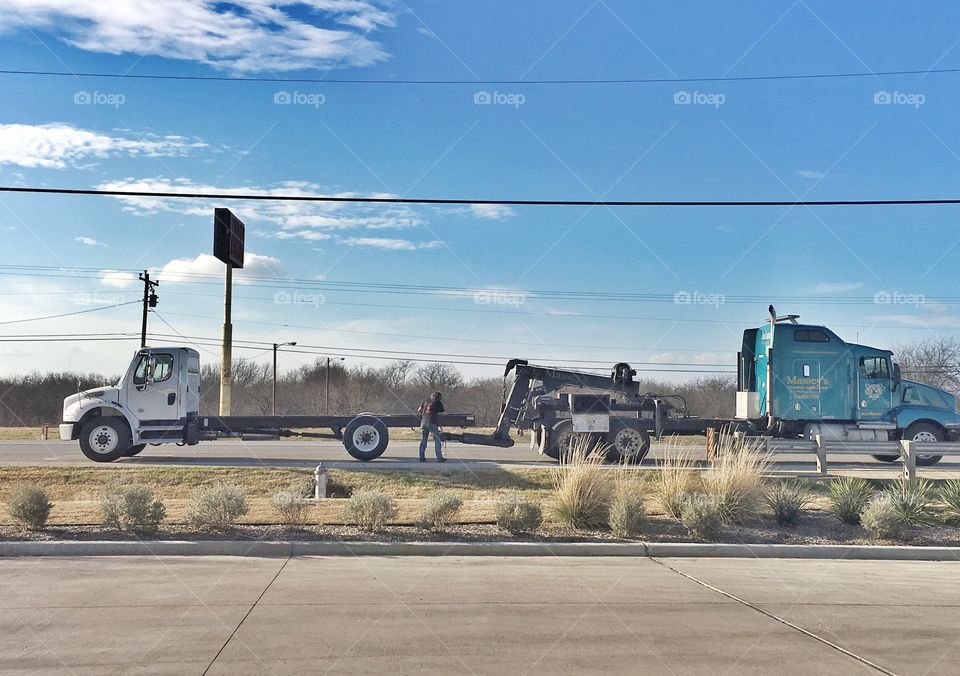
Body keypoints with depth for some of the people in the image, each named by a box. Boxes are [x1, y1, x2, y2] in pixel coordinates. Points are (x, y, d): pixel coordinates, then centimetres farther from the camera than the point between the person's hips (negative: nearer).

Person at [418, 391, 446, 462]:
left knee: (423, 441, 9)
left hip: (423, 421, 5)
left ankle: (422, 458, 8)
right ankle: (439, 458, -2)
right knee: (437, 440, 1)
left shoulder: (426, 401, 21)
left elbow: (418, 410, 22)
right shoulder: (438, 402, 7)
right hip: (431, 422, -5)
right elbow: (442, 413, 11)